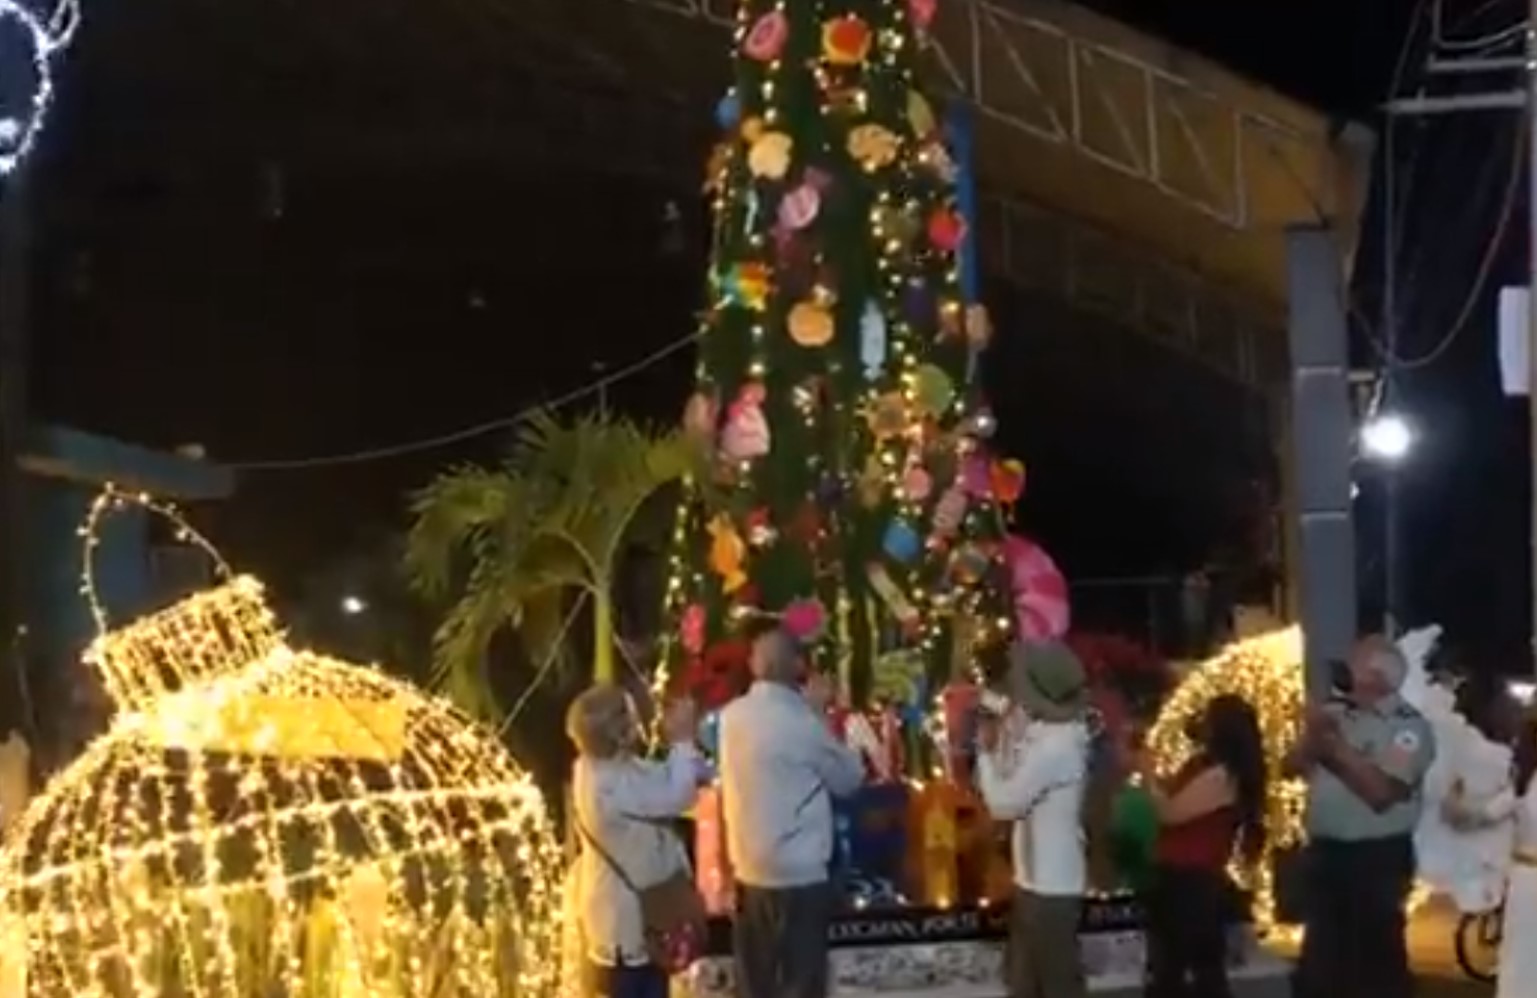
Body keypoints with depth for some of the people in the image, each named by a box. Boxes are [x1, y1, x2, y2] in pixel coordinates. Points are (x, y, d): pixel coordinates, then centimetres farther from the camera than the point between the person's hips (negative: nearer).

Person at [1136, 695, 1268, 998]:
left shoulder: (1223, 775, -20)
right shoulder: (1201, 765, 11)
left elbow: (1169, 812, -21)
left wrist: (1146, 769, -12)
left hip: (1197, 885, -10)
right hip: (1175, 880, 10)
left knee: (1204, 972, -3)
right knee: (1164, 972, 18)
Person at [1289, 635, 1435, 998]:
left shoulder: (1408, 727, -10)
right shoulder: (1335, 713, 10)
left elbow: (1380, 792, -21)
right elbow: (1293, 766, 8)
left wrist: (1337, 746, -17)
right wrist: (1313, 736, -11)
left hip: (1378, 857, -6)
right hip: (1325, 852, 6)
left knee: (1378, 957, 2)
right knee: (1321, 954, 14)